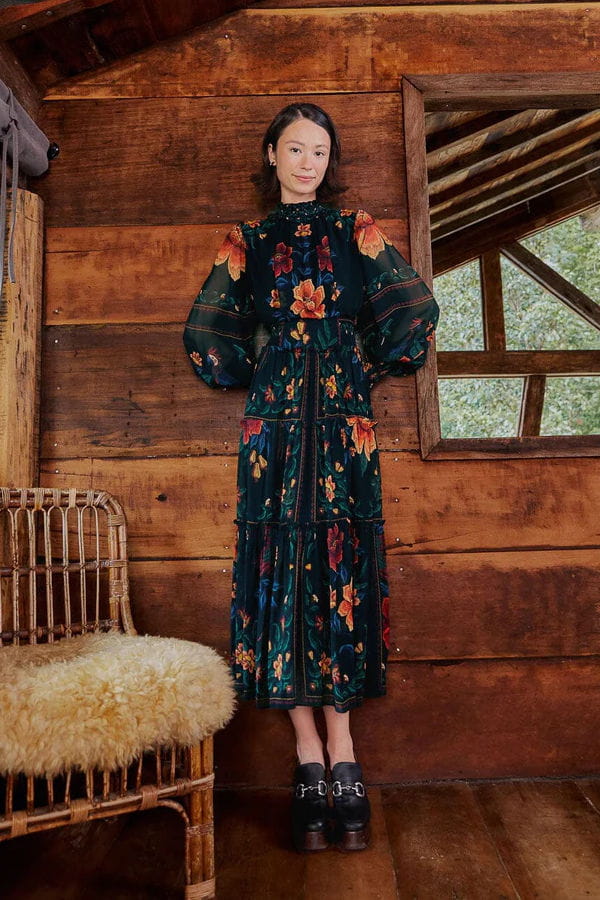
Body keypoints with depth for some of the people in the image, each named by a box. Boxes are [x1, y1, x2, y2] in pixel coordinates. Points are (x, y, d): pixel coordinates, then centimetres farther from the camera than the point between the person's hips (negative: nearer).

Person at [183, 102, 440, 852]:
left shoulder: (357, 231, 12)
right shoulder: (246, 241, 13)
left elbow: (413, 314, 8)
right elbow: (208, 334, 11)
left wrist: (368, 372, 6)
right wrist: (260, 376, 7)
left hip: (344, 422, 0)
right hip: (274, 424, 1)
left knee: (339, 561, -3)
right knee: (281, 565, -3)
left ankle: (339, 748, 8)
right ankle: (313, 757, 8)